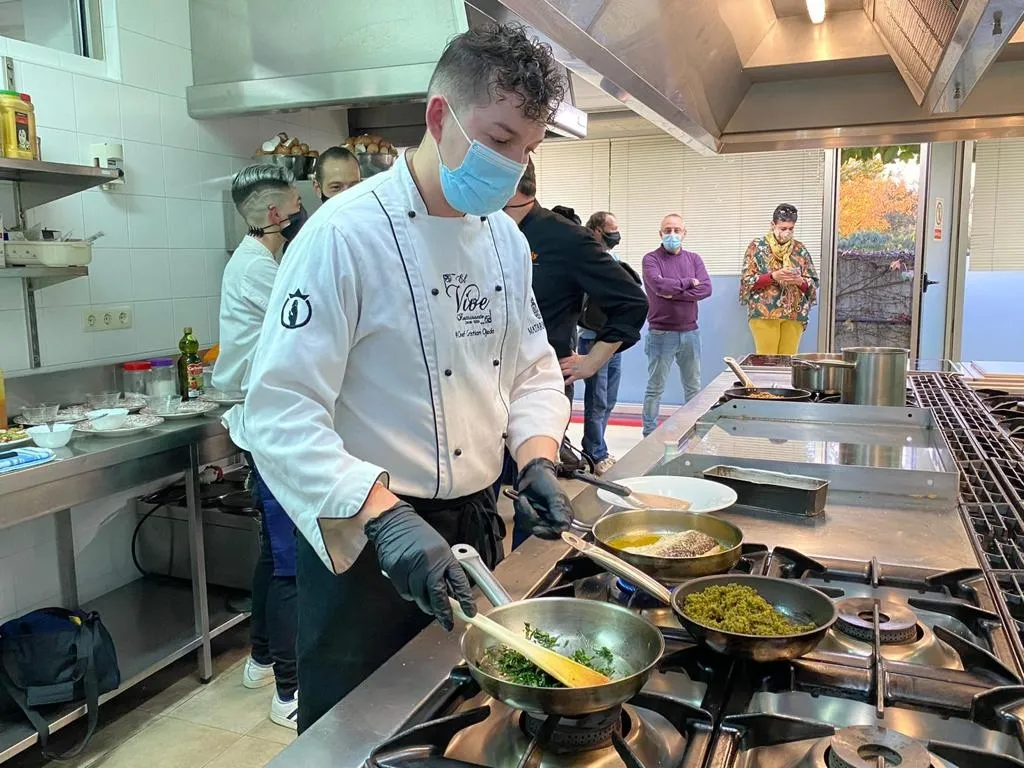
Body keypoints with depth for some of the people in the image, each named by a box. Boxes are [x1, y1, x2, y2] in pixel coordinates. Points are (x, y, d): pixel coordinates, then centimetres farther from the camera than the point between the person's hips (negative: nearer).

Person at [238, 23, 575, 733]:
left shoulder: (506, 239, 4)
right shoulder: (347, 234, -20)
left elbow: (533, 368, 10)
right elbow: (281, 415, -24)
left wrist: (537, 461, -7)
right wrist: (385, 515, -35)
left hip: (476, 523, 7)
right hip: (366, 539, -6)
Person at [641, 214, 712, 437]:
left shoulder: (694, 259, 9)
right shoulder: (652, 259, -3)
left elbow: (705, 289, -5)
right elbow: (659, 285, -21)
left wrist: (674, 293, -14)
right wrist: (688, 282, -8)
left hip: (690, 332, 4)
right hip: (661, 333, -4)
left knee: (693, 387, 12)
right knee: (655, 388, 2)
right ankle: (650, 433, 10)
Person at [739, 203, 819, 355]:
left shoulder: (800, 249, 11)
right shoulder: (757, 246, 3)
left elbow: (813, 283, 10)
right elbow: (747, 280, -4)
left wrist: (800, 281, -11)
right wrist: (773, 276, -17)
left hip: (794, 314, 3)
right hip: (764, 313, -3)